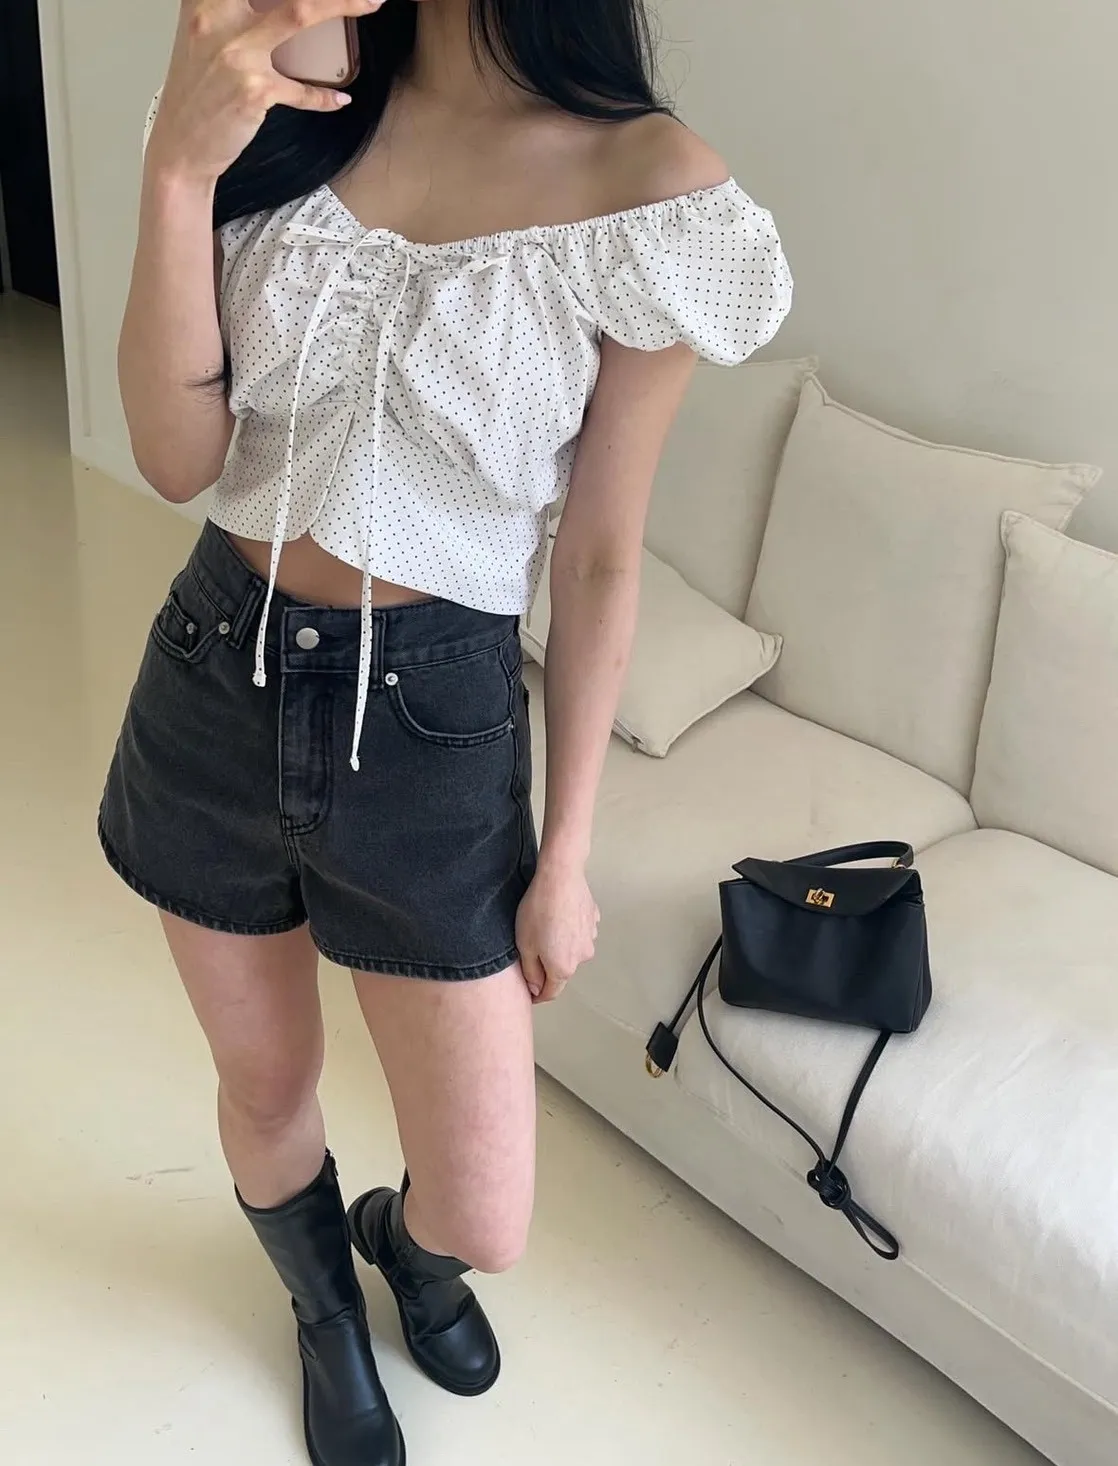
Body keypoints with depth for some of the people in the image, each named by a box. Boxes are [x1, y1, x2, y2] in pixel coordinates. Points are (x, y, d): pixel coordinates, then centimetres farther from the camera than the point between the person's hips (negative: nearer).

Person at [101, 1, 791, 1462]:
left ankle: (401, 1237, 46)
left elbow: (600, 557, -7)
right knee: (266, 1089, 21)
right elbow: (177, 458, -8)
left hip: (433, 718, -2)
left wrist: (567, 854, -1)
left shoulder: (649, 186, -13)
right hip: (219, 680, 3)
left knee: (485, 1223, 6)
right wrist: (178, 165, -23)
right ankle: (329, 1314, 56)